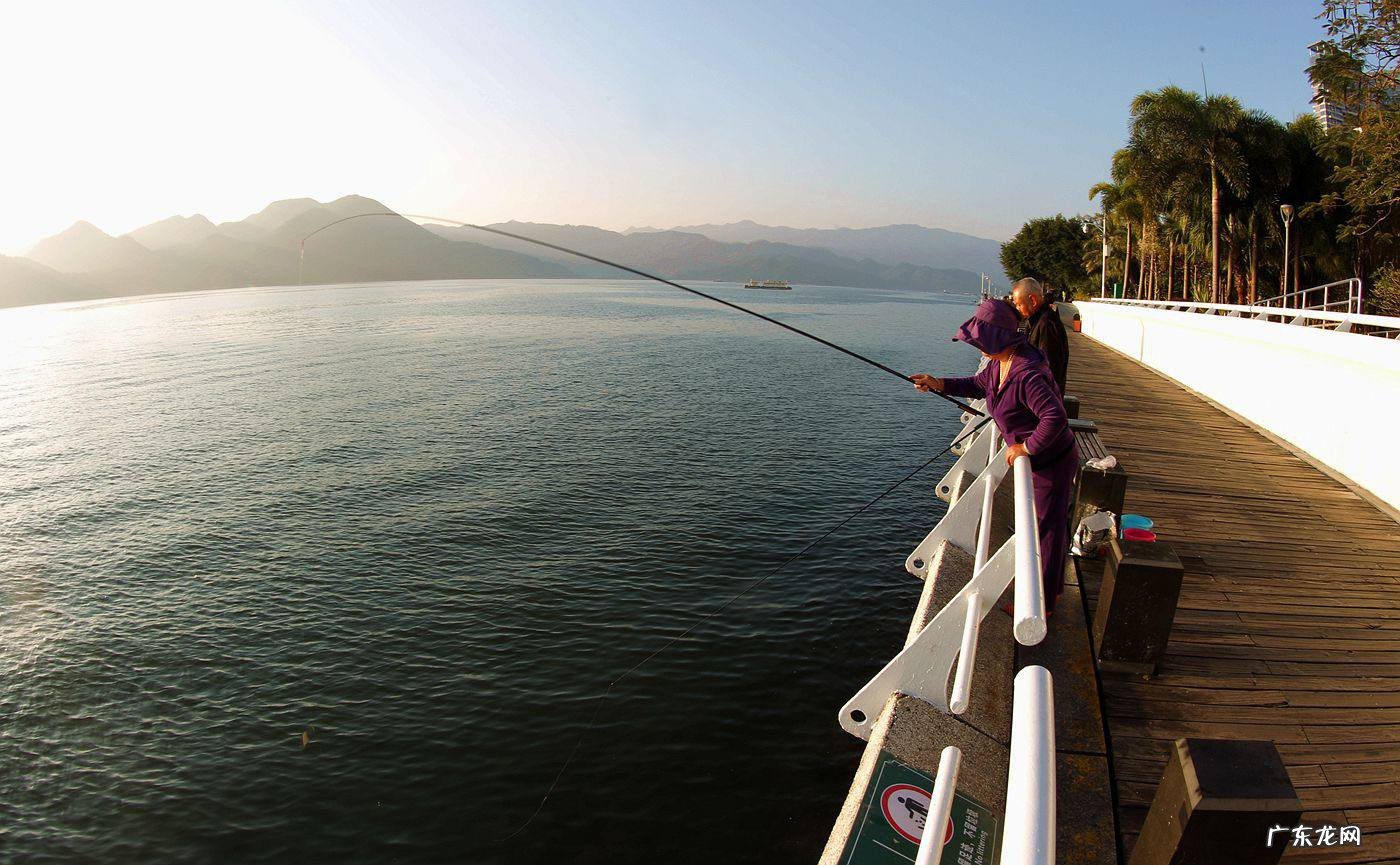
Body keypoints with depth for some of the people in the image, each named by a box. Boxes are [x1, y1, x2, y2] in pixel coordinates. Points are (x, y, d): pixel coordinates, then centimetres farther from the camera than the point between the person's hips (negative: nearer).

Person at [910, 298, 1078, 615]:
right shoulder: (999, 364, -1)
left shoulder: (1027, 374, -33)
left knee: (1046, 529, 5)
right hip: (1039, 459, 10)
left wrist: (1026, 447, -28)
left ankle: (1042, 603, 21)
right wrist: (939, 384, 3)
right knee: (1048, 525, 24)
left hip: (1054, 462, -10)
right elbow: (978, 385, 16)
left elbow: (1056, 417, -39)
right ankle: (1052, 586, 44)